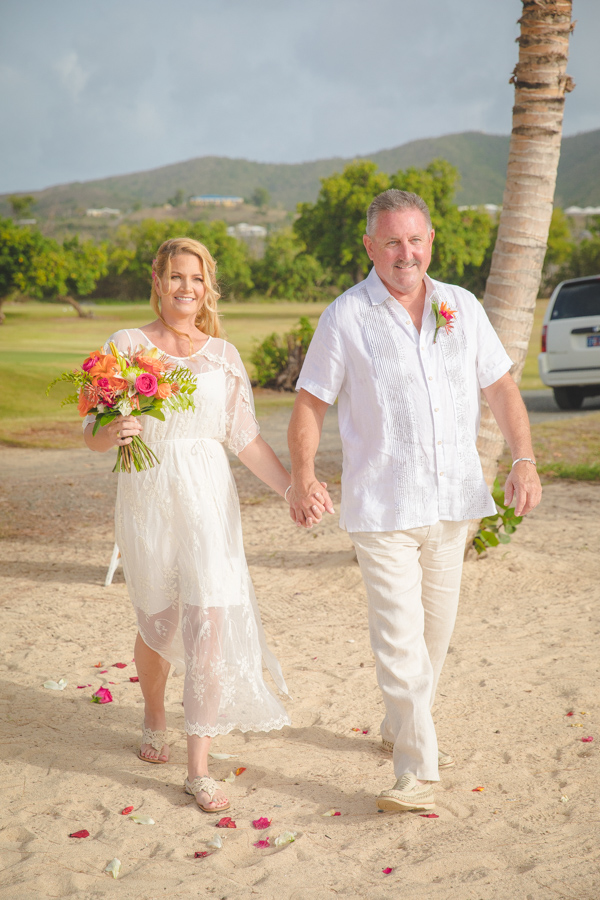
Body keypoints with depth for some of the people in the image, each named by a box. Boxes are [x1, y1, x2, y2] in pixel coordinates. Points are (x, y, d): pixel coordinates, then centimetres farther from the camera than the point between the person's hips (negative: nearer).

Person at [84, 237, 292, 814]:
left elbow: (245, 438, 7)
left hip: (208, 498, 0)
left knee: (211, 624, -10)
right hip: (146, 499, 0)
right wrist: (115, 432, -22)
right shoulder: (126, 345, 2)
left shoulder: (223, 355, 7)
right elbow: (93, 434, 0)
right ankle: (154, 721, 43)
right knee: (157, 624, 13)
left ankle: (198, 768, -2)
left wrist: (291, 487, -4)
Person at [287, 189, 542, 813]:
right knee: (399, 637, -9)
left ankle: (401, 729, 37)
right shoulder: (345, 317, -5)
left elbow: (501, 387, 10)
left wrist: (524, 461, -2)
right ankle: (416, 769, -1)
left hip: (452, 501, 5)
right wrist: (302, 477, -19)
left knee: (435, 631, 16)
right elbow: (310, 403, -4)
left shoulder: (461, 306, 7)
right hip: (381, 505, -4)